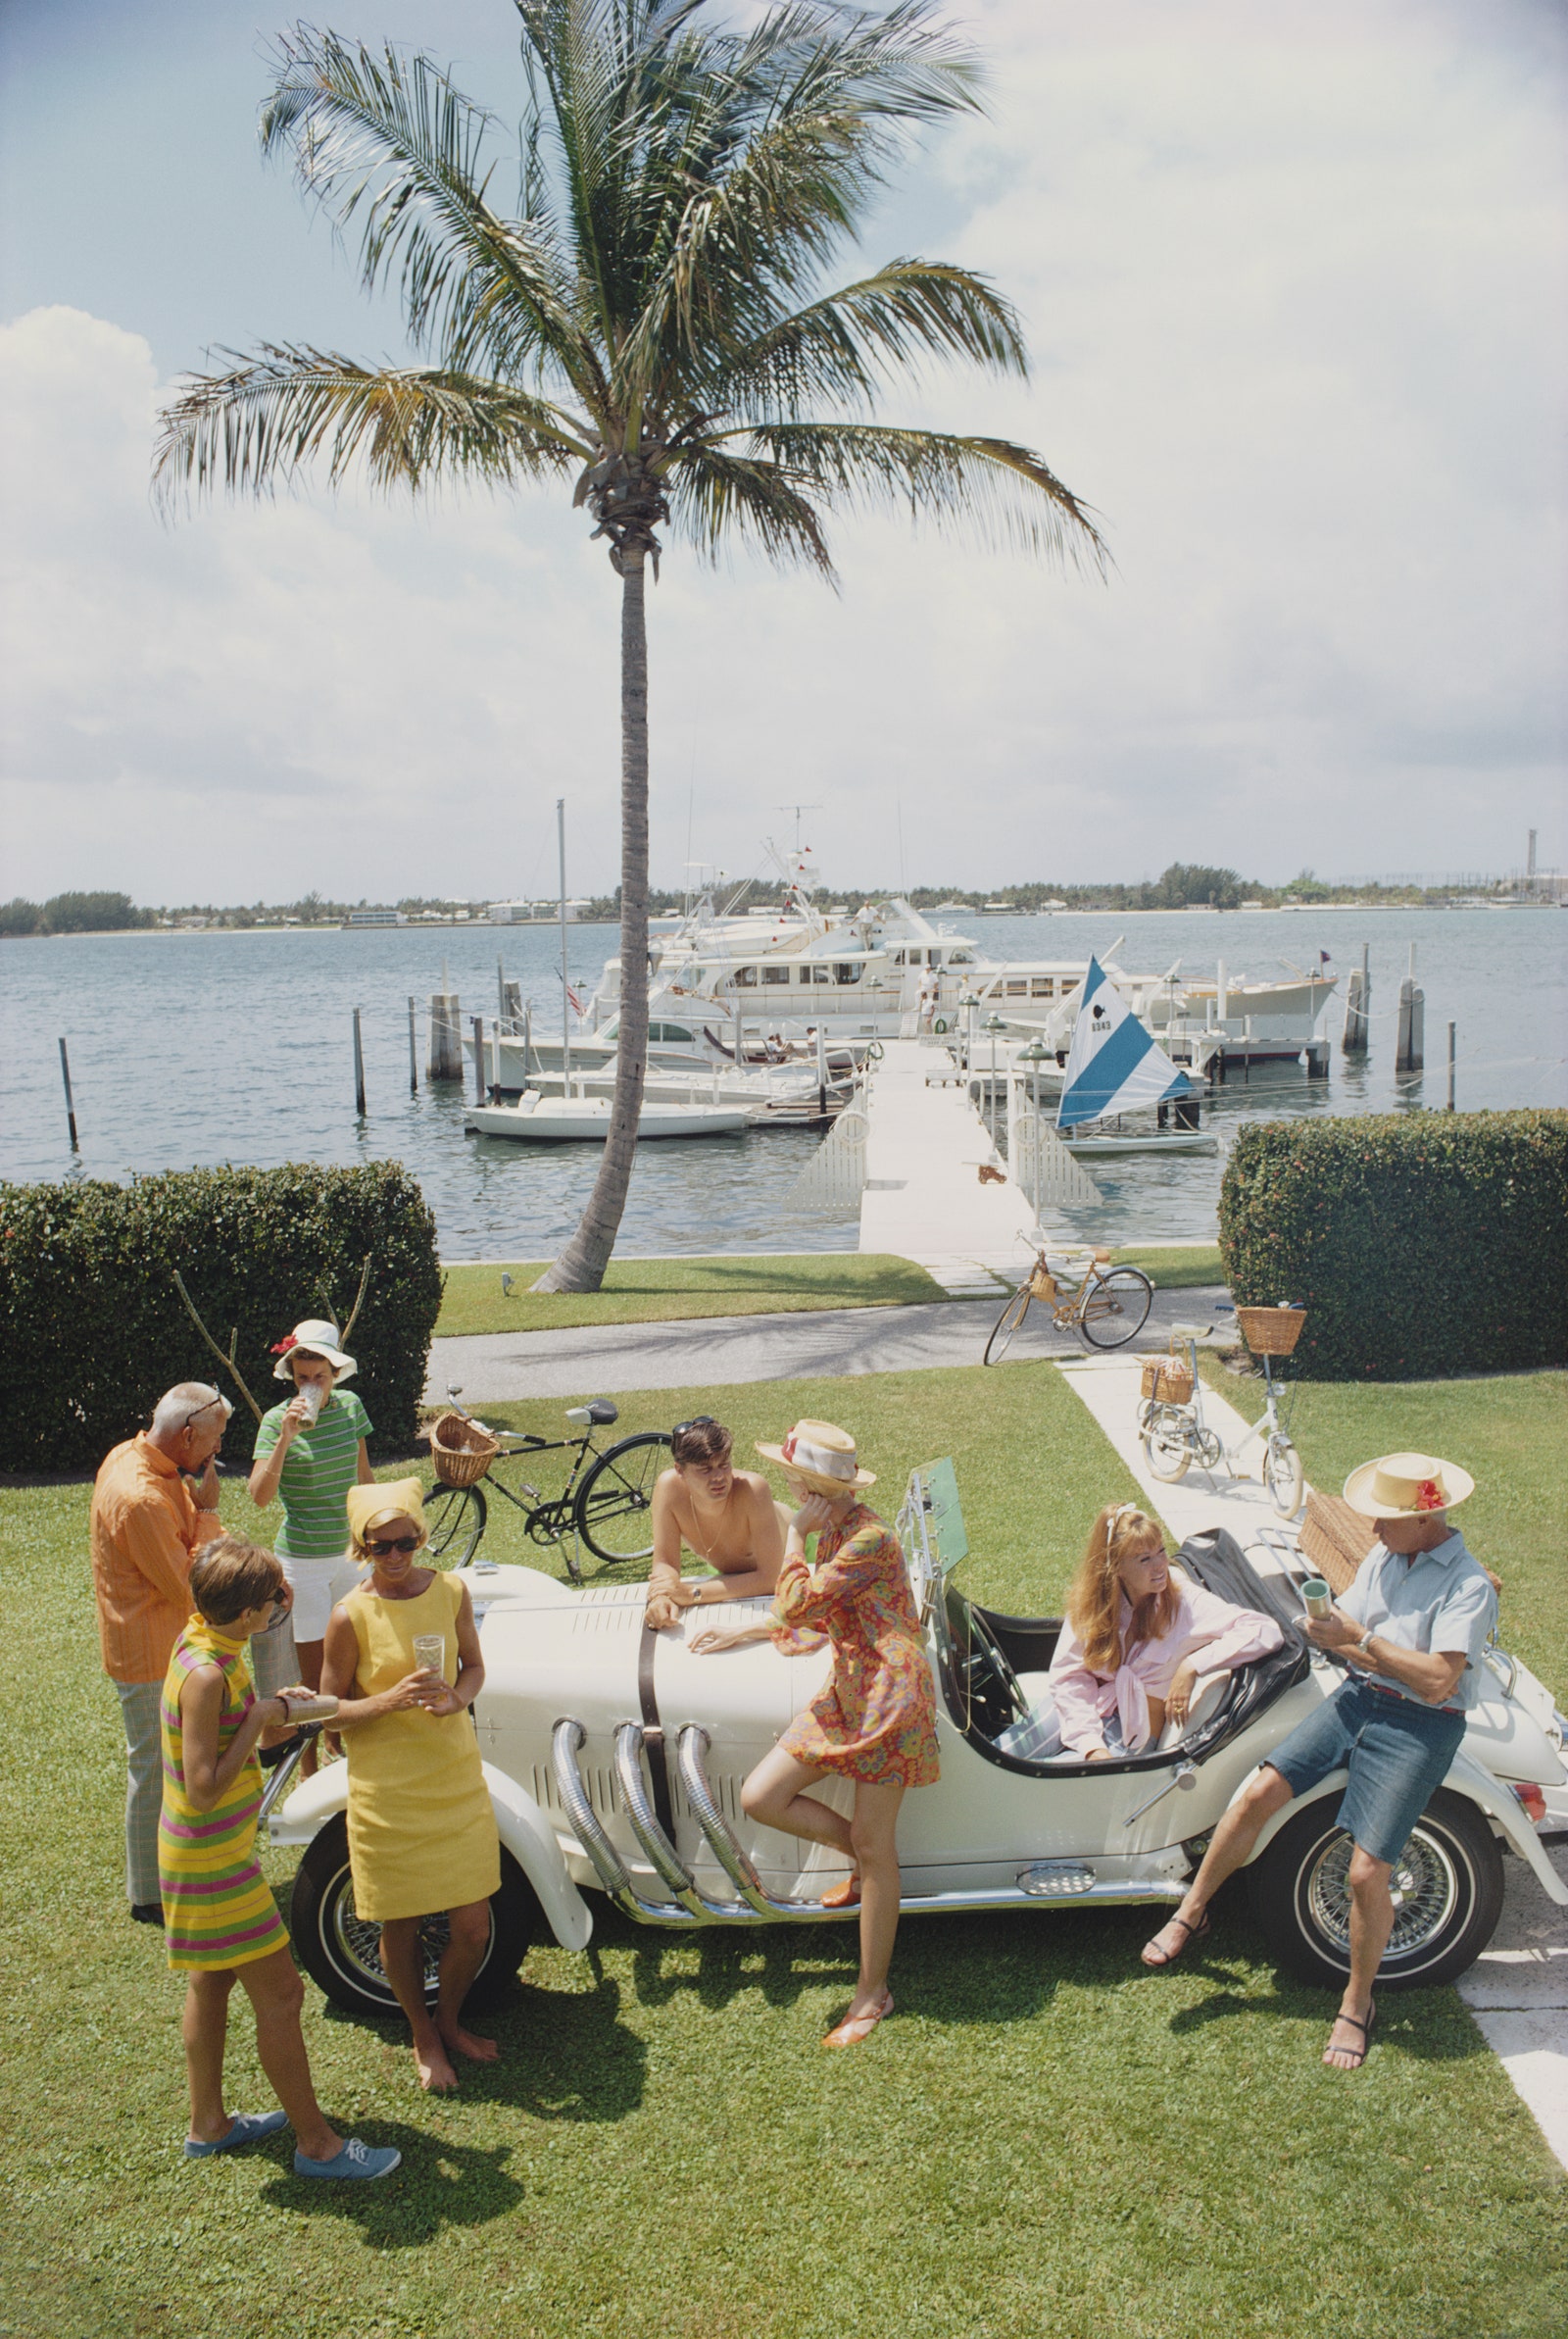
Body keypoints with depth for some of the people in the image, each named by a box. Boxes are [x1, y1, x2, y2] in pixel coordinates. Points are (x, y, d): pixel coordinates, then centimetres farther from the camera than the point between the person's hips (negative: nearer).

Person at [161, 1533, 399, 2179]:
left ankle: (208, 2124, 38)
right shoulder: (206, 1675, -30)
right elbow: (204, 1790, -30)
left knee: (211, 1983, 22)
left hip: (202, 1852, 10)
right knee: (279, 1992, 0)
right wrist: (258, 1720, -23)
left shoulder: (201, 1640, -1)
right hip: (212, 1860, -10)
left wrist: (274, 1713, 2)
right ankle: (317, 2143, 13)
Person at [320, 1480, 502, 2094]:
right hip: (386, 1795, -3)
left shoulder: (451, 1591, -4)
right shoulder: (350, 1616, -13)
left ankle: (450, 2021, 36)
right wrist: (390, 1701, -24)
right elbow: (332, 1709, -6)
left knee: (474, 1927, 8)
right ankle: (424, 2037, 38)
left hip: (457, 1782, 3)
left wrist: (456, 1698, -13)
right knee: (401, 1927, 12)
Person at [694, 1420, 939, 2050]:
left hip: (889, 1694, -9)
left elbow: (796, 1605, -23)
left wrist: (795, 1534, -13)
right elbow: (814, 1612, 24)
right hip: (845, 1691, 9)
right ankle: (862, 1856, 21)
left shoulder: (869, 1539, -20)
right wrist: (741, 1635, 24)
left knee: (872, 1844, -1)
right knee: (760, 1797, 0)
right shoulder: (832, 1531, 10)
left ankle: (871, 1993, 13)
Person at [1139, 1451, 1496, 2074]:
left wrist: (1360, 1640, -20)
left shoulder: (1469, 1586, -13)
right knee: (1260, 1792, -12)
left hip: (1420, 1725, -6)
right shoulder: (1382, 1557, 8)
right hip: (1358, 1697, 6)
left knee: (1366, 1871, -13)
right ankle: (1191, 1912, 6)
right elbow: (1347, 1636, 9)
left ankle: (1357, 2004, 12)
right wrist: (1328, 1630, -15)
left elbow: (1439, 1678, -22)